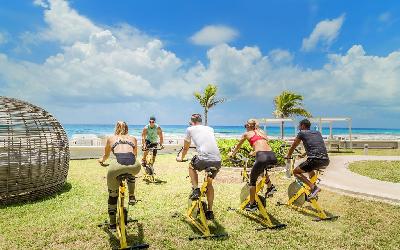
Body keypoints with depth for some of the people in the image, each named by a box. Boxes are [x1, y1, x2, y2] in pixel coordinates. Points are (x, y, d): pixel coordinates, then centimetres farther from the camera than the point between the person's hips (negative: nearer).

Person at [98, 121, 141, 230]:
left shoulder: (111, 138, 28)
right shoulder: (133, 139, 30)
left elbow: (106, 156, 42)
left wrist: (102, 160, 65)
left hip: (117, 166, -1)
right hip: (133, 166, 1)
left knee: (112, 195, 22)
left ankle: (112, 223, 29)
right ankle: (132, 197, 33)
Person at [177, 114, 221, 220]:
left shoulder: (190, 129, 16)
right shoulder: (210, 129, 25)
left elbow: (186, 148, 27)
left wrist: (181, 158, 46)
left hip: (203, 159, -4)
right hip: (217, 160, 5)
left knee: (191, 166, 30)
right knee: (209, 183, 26)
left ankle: (196, 190, 17)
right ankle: (210, 212, 29)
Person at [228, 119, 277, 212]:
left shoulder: (247, 133, 17)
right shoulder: (262, 132, 28)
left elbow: (238, 146, 31)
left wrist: (232, 153, 50)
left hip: (262, 157, -5)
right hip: (272, 157, 6)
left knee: (252, 180, 15)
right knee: (262, 169, 38)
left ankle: (252, 205, 20)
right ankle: (270, 187, 26)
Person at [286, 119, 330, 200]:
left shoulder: (302, 133, 8)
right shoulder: (318, 133, 25)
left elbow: (293, 147, 17)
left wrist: (288, 156, 35)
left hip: (315, 159, -7)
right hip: (326, 161, 7)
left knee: (295, 172, 8)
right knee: (309, 168, 36)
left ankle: (313, 187, -8)